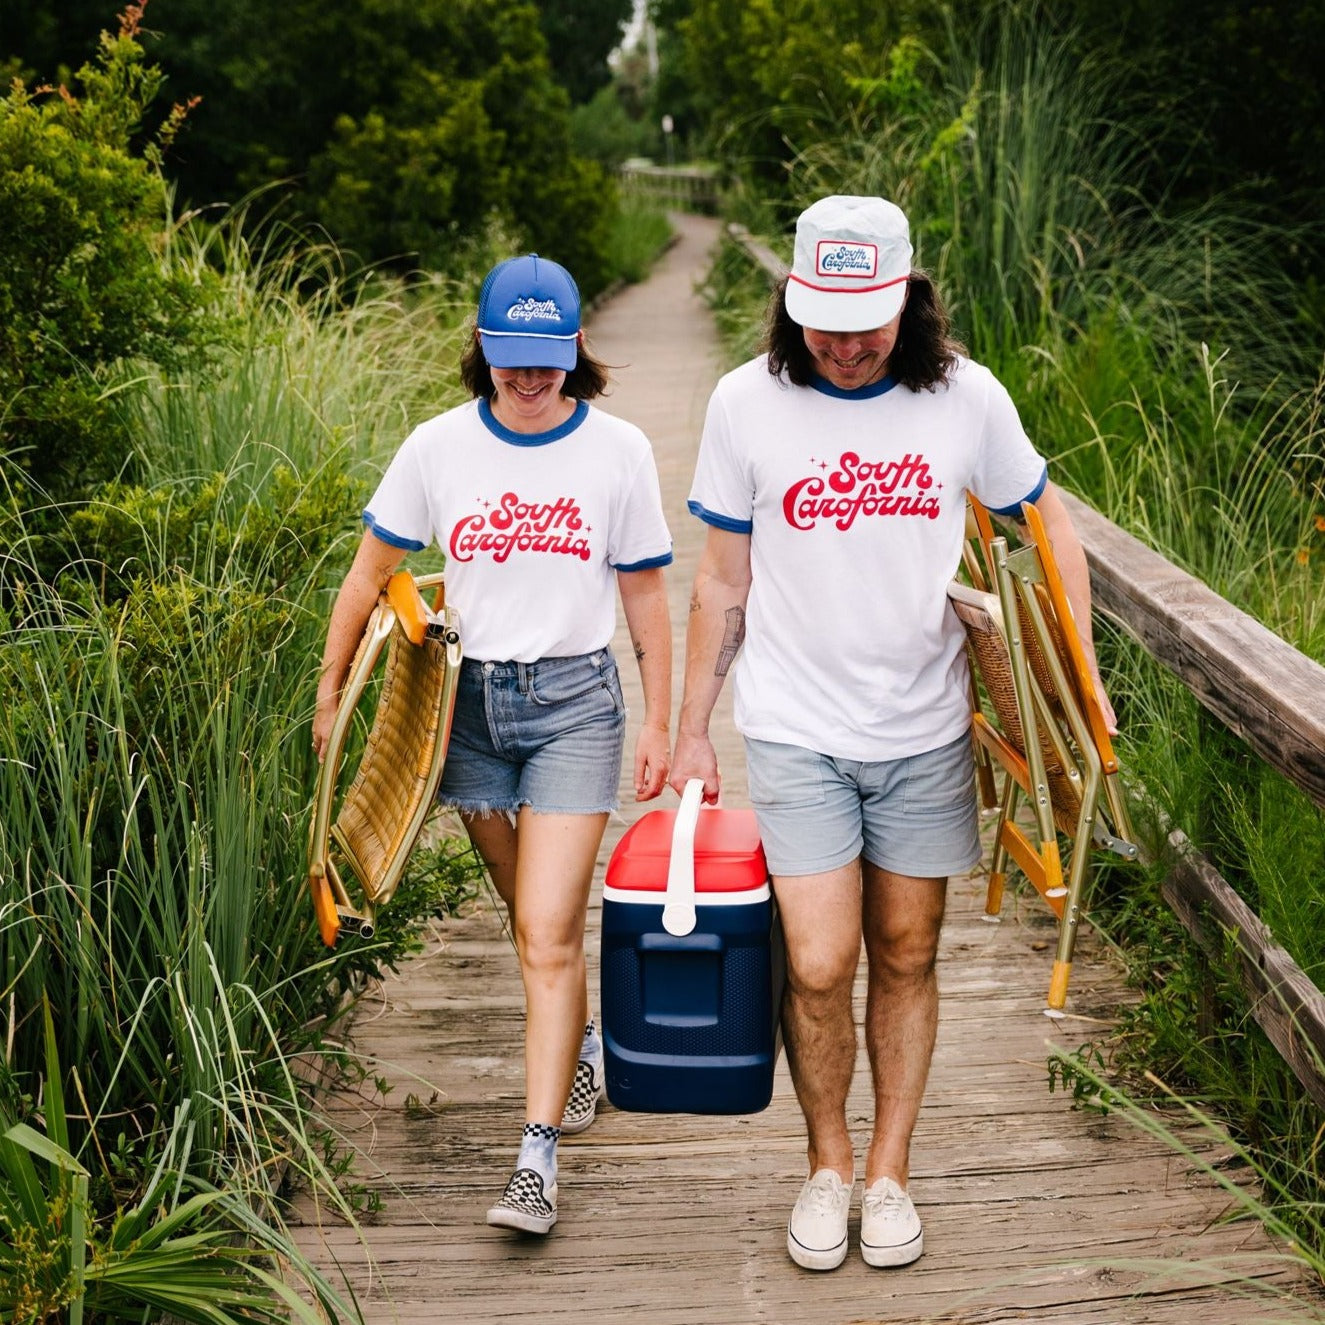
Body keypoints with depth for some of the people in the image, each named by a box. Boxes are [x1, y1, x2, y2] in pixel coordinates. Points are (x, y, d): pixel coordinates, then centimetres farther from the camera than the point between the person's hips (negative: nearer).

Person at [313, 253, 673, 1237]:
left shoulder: (617, 449, -3)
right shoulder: (439, 447, 0)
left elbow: (646, 596, 4)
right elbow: (371, 573, 6)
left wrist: (660, 724, 4)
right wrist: (331, 691, 3)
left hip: (574, 699, -3)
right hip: (471, 699, 3)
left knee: (547, 932, -10)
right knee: (533, 916, 16)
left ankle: (538, 1157, -7)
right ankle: (582, 1044, 43)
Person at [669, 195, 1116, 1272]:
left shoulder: (966, 396, -5)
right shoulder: (748, 402, -6)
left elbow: (1048, 522, 10)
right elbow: (725, 581, 3)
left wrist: (1079, 672, 3)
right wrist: (692, 730, 5)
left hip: (926, 734, 1)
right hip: (797, 730, -1)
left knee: (907, 960, 10)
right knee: (818, 968, -6)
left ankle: (890, 1173, 28)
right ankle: (827, 1163, 20)